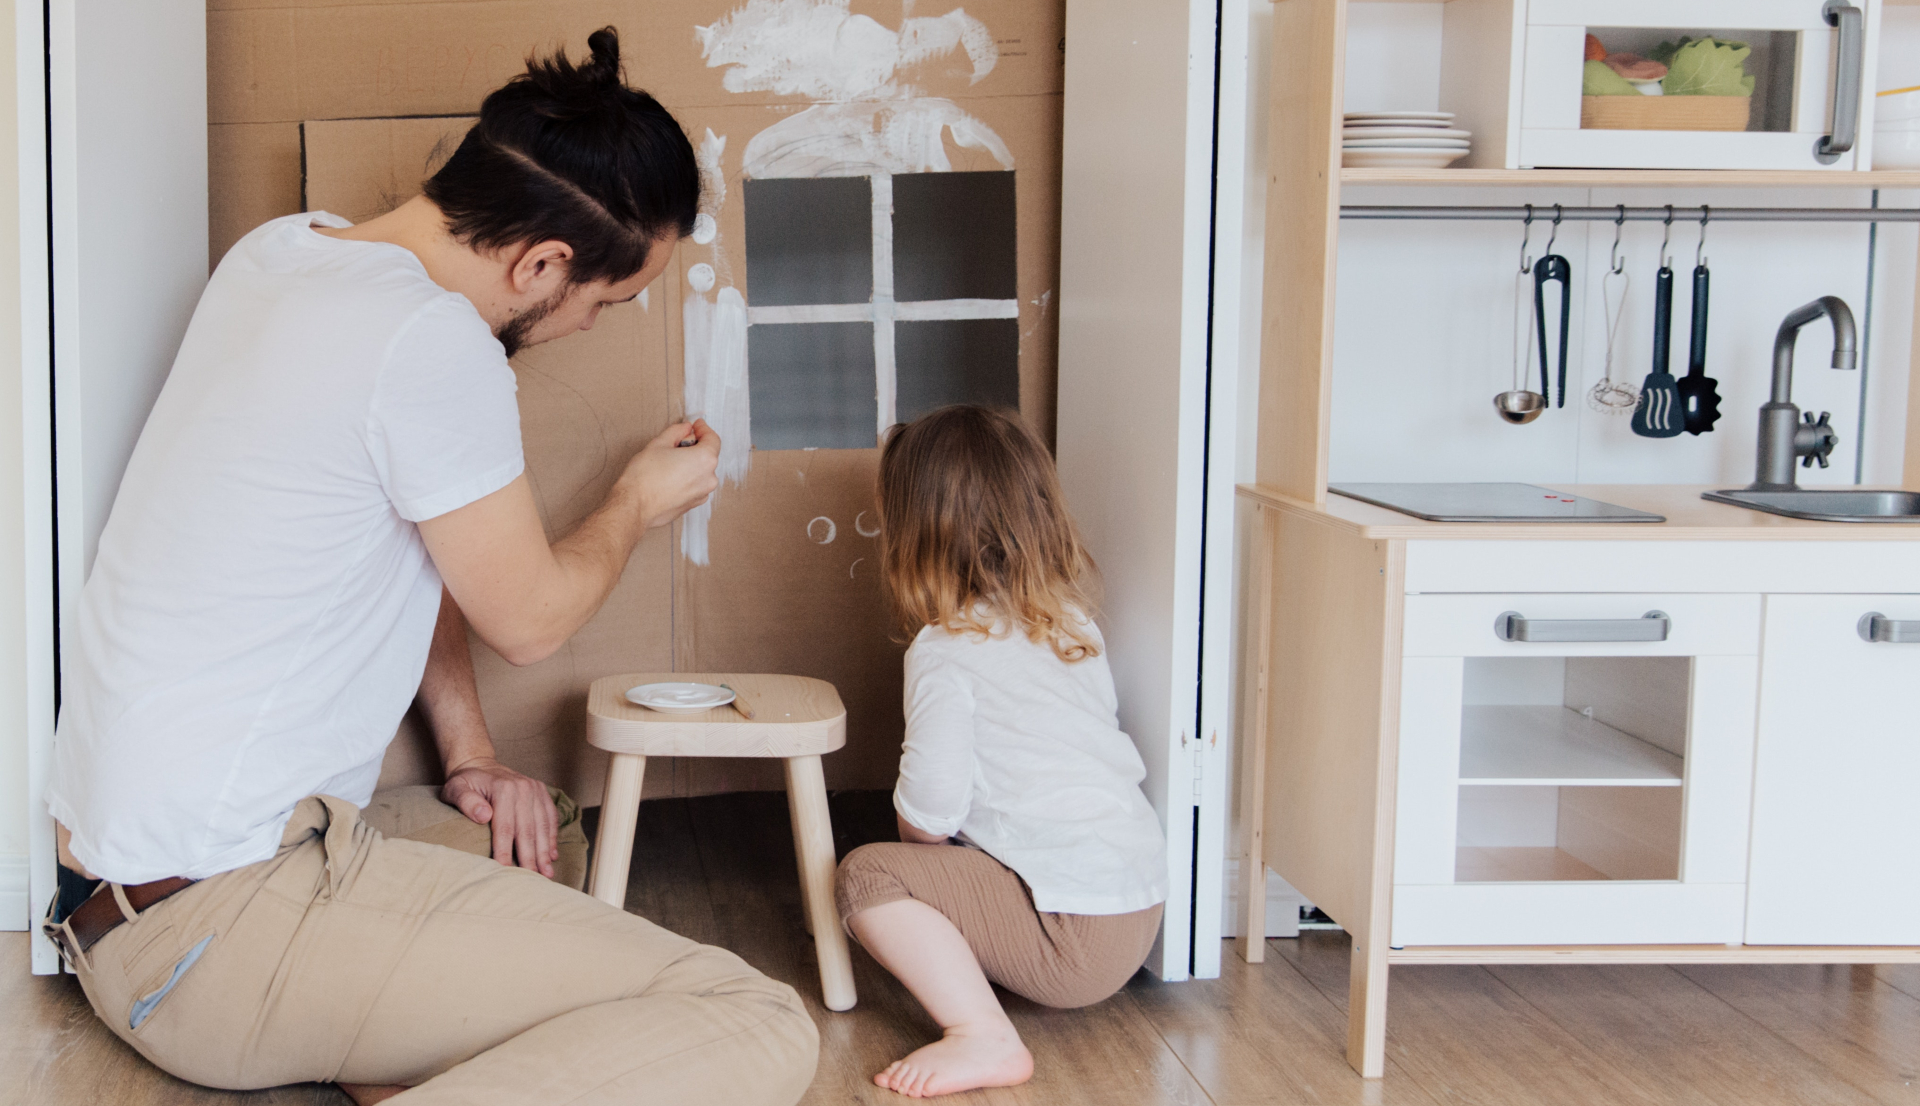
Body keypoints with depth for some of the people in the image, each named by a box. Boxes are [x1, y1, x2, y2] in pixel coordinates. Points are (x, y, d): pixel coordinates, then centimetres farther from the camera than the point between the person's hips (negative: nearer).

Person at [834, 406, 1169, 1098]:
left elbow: (930, 814, -15)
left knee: (865, 877, -8)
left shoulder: (946, 650, -12)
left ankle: (985, 1038, -20)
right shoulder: (1073, 620, 11)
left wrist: (921, 848, 8)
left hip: (1073, 934, -9)